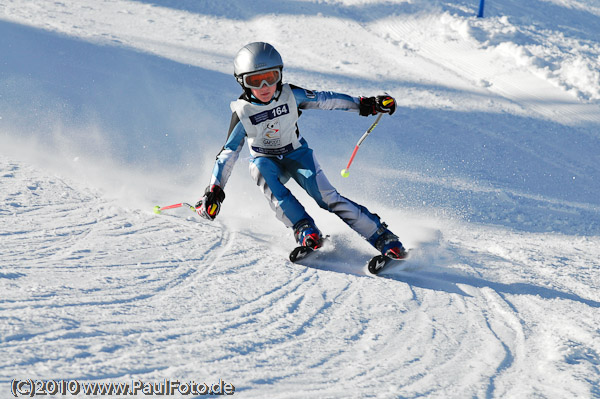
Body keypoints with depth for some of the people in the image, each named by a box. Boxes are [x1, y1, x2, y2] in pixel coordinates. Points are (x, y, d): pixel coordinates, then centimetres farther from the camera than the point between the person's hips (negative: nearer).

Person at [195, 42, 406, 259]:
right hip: (265, 161, 0)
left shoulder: (291, 95, -17)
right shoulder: (243, 113, -19)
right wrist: (214, 191, -21)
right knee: (263, 168, -36)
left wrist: (366, 105, -6)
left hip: (297, 154, 0)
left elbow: (325, 100, -6)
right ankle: (305, 228, -42)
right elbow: (228, 153, -14)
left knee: (326, 196, -21)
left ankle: (383, 237, -20)